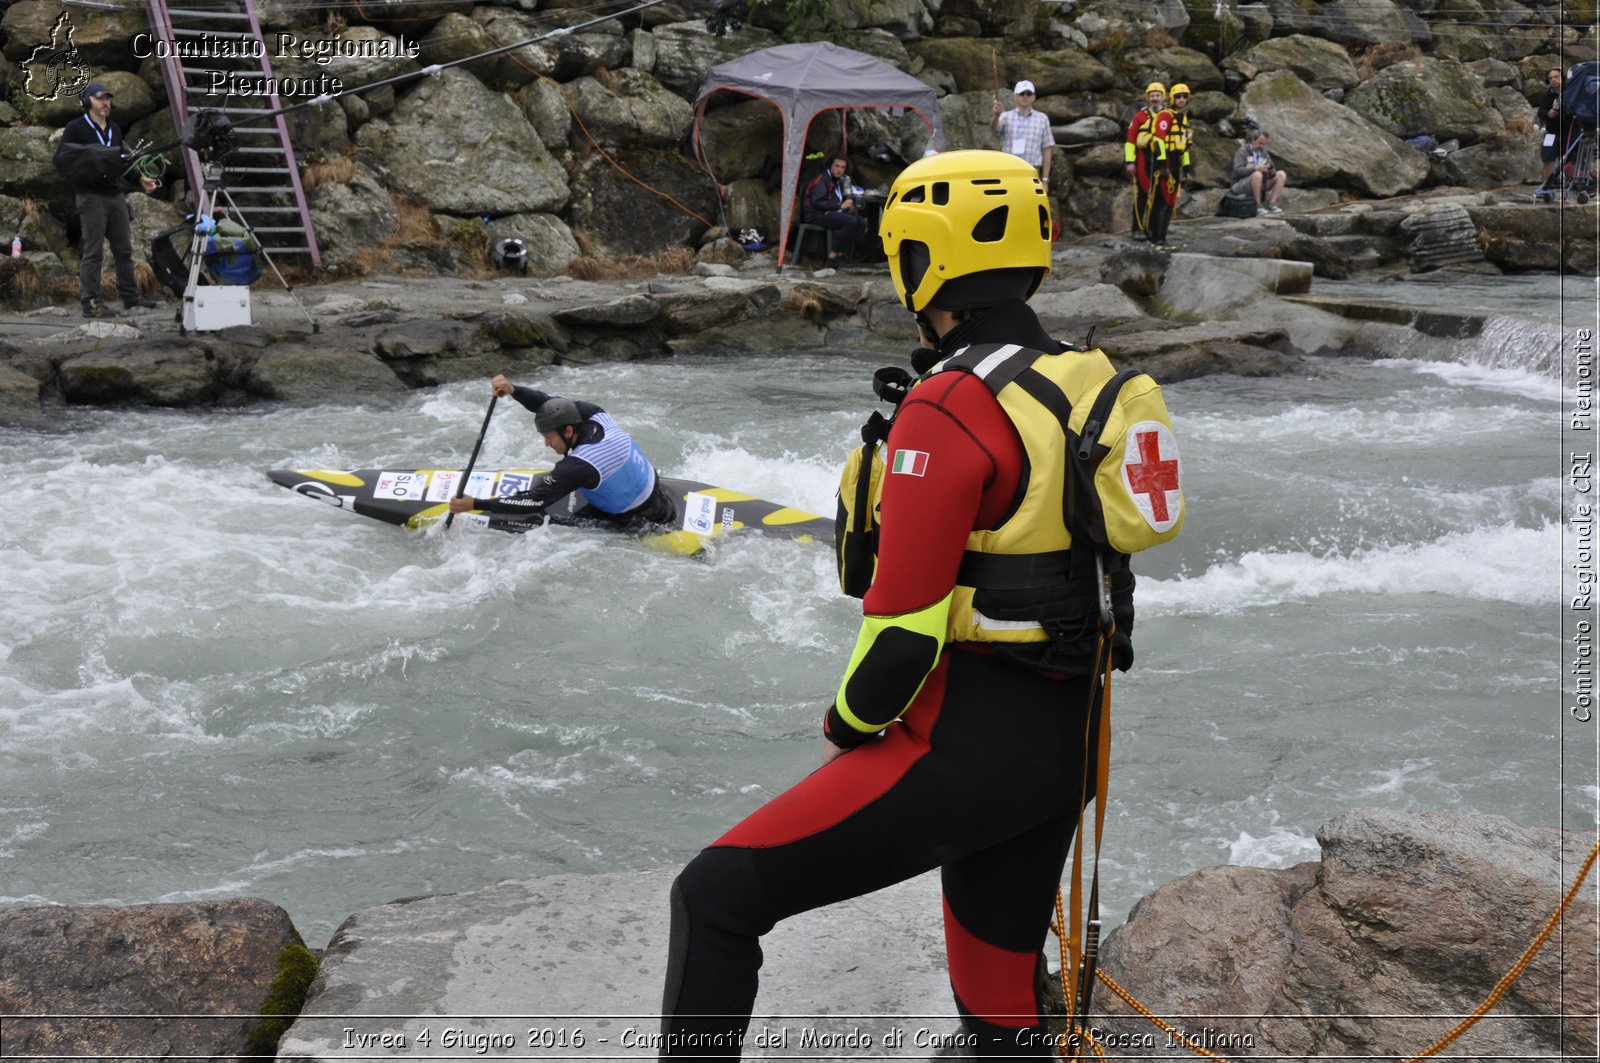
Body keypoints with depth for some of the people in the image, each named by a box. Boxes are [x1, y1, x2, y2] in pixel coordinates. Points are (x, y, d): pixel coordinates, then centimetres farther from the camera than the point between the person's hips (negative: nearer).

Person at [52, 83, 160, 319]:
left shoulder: (115, 129, 17)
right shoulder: (76, 128, -3)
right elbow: (60, 159, -8)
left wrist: (140, 180, 14)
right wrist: (91, 159, -20)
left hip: (116, 195, 6)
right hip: (92, 197, -6)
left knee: (124, 250, 10)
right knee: (93, 252, -8)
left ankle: (131, 297, 18)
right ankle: (91, 303, -8)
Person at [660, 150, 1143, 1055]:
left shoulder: (949, 409, -19)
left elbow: (906, 620, -20)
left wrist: (848, 726, -3)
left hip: (963, 746, -9)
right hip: (1065, 743, 9)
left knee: (717, 898, -3)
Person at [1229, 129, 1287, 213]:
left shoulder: (1264, 153, 13)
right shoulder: (1242, 152, -7)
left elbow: (1273, 172, 8)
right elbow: (1237, 171, -21)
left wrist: (1270, 170, -17)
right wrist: (1256, 168, -31)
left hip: (1260, 185, 7)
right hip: (1242, 186, -7)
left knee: (1281, 174, -7)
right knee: (1257, 175, -37)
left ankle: (1271, 204, -17)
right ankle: (1258, 206, -26)